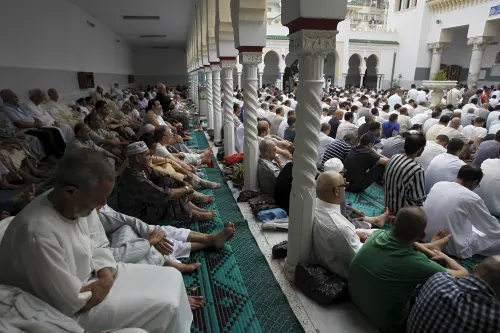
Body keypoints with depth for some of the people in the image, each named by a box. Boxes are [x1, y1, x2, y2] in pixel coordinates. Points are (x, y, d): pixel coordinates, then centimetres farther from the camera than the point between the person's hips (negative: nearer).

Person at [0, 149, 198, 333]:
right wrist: (107, 282, -11)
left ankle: (178, 305, 31)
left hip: (90, 277, 7)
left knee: (172, 277, 5)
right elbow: (75, 303, -27)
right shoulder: (39, 234, -35)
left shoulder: (79, 204, -12)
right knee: (165, 305, -12)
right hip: (70, 314, -7)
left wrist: (106, 275, -14)